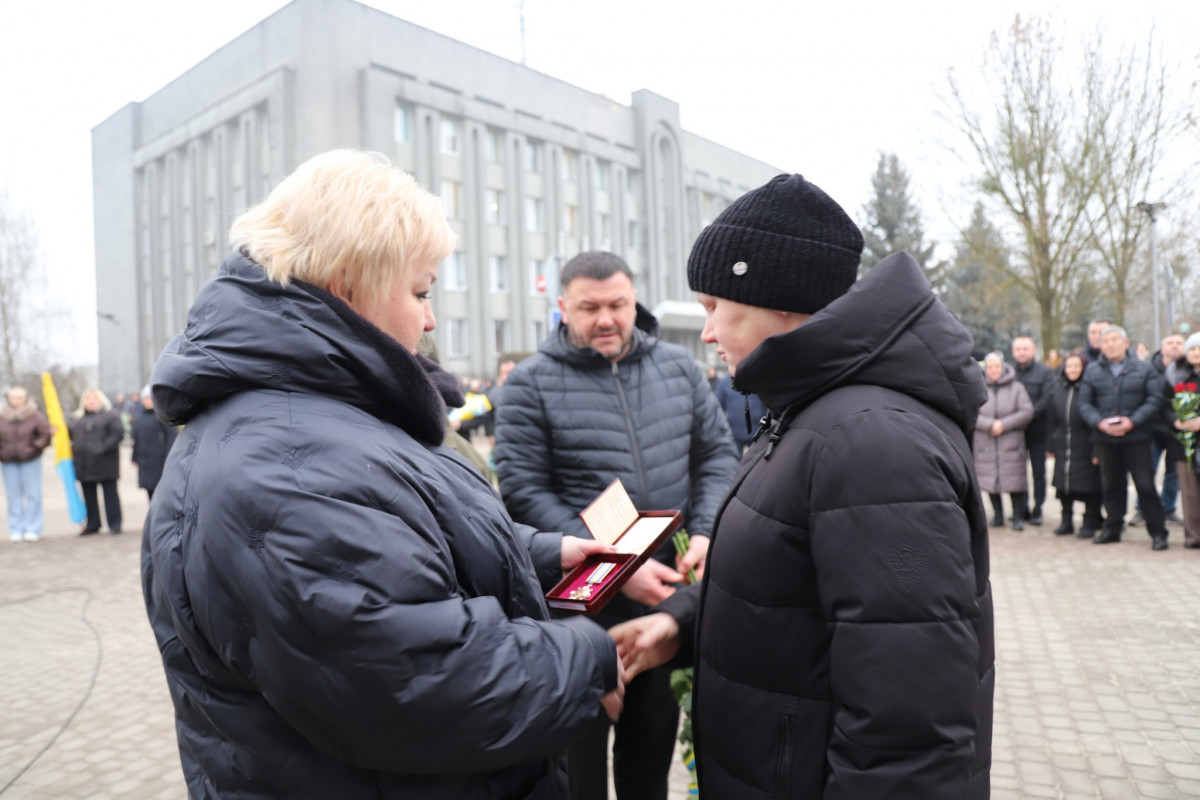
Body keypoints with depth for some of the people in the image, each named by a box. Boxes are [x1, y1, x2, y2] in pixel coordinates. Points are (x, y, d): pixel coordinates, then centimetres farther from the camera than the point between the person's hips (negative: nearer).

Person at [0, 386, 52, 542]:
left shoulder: (35, 416, -5)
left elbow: (46, 433, -2)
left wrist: (35, 448, -11)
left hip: (30, 460, -2)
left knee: (32, 494, 0)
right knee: (13, 495, 7)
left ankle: (33, 529, 8)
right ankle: (16, 529, 15)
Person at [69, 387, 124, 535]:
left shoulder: (111, 415, -2)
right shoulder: (78, 419, 16)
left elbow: (118, 433, -13)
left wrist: (104, 448, -20)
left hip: (105, 463, -5)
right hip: (83, 465, 6)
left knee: (110, 494, 1)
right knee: (89, 495, 11)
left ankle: (115, 524, 7)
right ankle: (92, 524, 21)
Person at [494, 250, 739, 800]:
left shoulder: (679, 368, 3)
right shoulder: (531, 383, -9)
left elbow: (717, 453, 9)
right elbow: (525, 493, -14)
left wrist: (706, 533, -8)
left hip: (668, 587, 4)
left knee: (655, 732, 21)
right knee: (580, 741, 14)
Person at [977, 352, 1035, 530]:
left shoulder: (1016, 387, 2)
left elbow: (1027, 412, -3)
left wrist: (1004, 424, -12)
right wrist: (990, 424, -17)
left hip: (1011, 443, -1)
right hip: (985, 444, 1)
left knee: (1014, 480, -3)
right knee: (990, 481, 5)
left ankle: (1018, 516, 8)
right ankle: (998, 515, 19)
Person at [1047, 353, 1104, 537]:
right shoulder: (1058, 387, 7)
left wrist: (1096, 449, -14)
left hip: (1084, 445, -5)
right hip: (1062, 447, 5)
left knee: (1089, 487, 2)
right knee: (1063, 484, 9)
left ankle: (1090, 522, 15)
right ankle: (1067, 521, 22)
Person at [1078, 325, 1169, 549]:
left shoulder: (1145, 369, 2)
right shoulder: (1092, 371, 8)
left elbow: (1155, 400, -4)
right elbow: (1084, 404, 5)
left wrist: (1132, 421, -16)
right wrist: (1099, 422, -13)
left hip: (1136, 437, -2)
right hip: (1105, 438, 2)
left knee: (1145, 484, -2)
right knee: (1111, 485, 11)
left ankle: (1158, 532, 8)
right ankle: (1112, 529, 22)